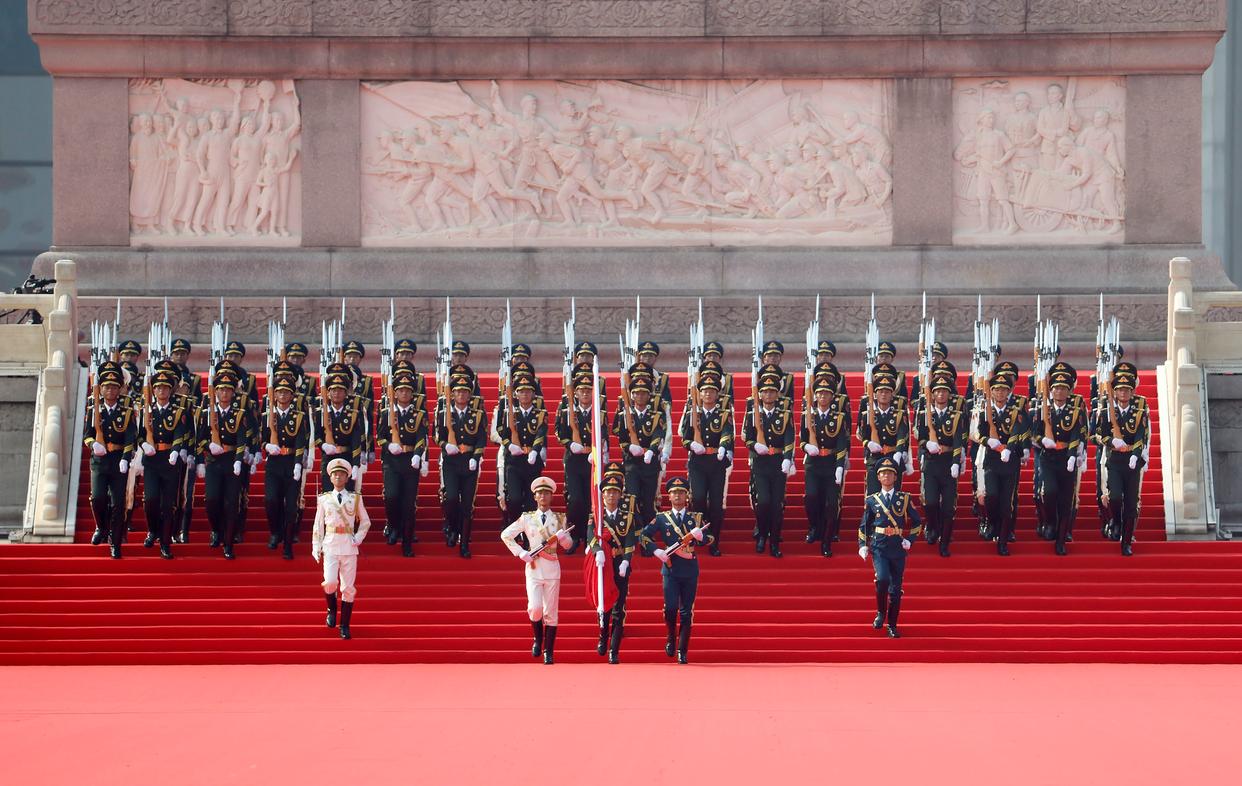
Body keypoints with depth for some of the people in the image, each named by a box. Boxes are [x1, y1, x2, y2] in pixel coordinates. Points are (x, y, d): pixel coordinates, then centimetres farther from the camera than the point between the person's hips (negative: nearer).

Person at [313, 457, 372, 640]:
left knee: (348, 587, 0)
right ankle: (332, 610, 14)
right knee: (330, 582, -17)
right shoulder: (324, 499, 7)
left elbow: (365, 521, 15)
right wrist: (316, 547, 3)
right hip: (330, 545, -1)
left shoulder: (355, 499, 7)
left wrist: (358, 538, 0)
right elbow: (318, 524, 9)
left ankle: (345, 625, 9)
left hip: (349, 547, 1)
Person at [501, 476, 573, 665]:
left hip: (552, 567, 1)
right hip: (533, 568, -1)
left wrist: (561, 536, -13)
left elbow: (568, 545, 10)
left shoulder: (559, 519, 10)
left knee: (551, 612, 0)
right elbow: (506, 535, 8)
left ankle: (548, 652, 7)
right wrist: (521, 553, -2)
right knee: (535, 608, -16)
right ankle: (538, 639, 12)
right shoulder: (527, 518, 6)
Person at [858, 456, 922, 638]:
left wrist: (910, 540, 0)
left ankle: (892, 626, 12)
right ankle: (880, 613, 1)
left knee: (895, 589, 2)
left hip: (898, 548, 1)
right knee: (882, 579, -22)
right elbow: (864, 526, 13)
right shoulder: (872, 500, 6)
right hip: (879, 548, -1)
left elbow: (917, 523, 13)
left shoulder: (905, 498, 5)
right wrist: (862, 546, 2)